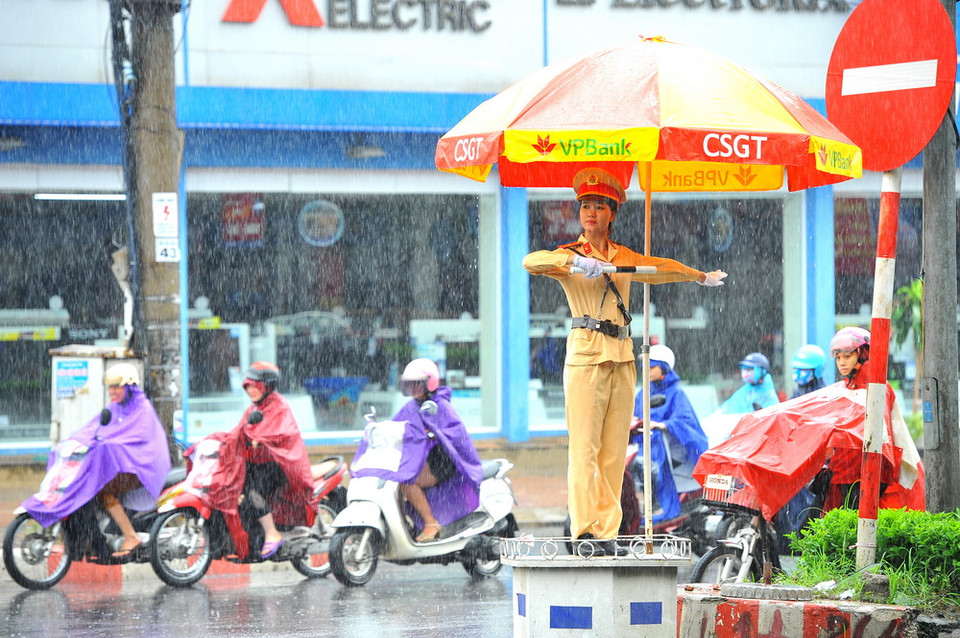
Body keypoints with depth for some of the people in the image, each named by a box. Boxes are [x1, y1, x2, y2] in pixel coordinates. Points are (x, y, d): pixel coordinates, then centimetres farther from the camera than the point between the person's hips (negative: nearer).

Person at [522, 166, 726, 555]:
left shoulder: (623, 257, 15)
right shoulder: (568, 255, 2)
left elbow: (658, 268, 33)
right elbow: (531, 262, -18)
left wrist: (701, 277, 49)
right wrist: (576, 260, -31)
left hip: (622, 356, 5)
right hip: (586, 355, -4)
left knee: (614, 449, 2)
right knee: (584, 446, -10)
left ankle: (606, 532, 4)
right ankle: (583, 532, -11)